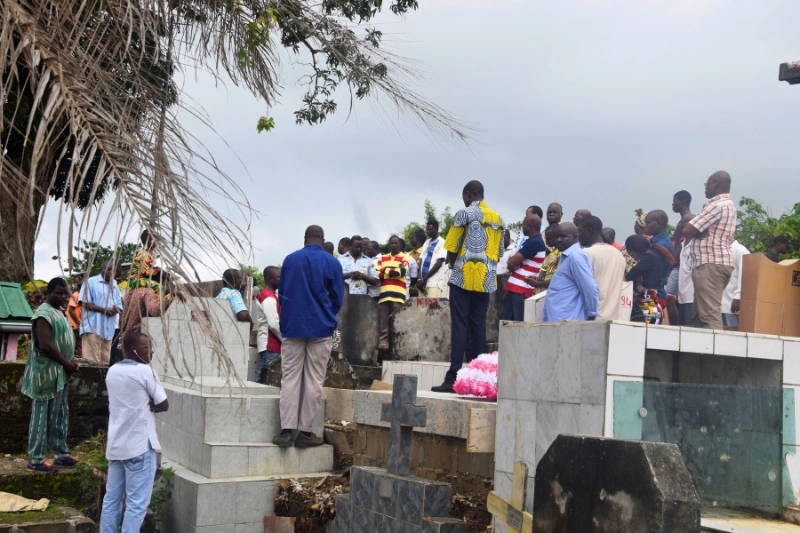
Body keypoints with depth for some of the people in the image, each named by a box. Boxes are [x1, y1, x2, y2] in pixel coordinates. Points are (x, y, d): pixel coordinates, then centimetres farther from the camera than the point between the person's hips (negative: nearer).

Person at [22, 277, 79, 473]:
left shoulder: (58, 312, 14)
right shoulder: (44, 314, -17)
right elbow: (46, 346, -25)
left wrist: (69, 364, 7)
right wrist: (67, 364, -16)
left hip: (59, 373, 10)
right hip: (47, 374, -10)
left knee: (59, 417, 15)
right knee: (42, 417, -4)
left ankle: (61, 454, 23)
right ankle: (36, 460, 3)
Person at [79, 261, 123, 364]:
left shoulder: (114, 286, 19)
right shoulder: (91, 282, 0)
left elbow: (119, 306, 16)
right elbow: (85, 303, -8)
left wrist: (115, 310, -9)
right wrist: (105, 310, -16)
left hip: (108, 329, 7)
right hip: (92, 327, -7)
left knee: (105, 361, 7)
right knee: (92, 360, -12)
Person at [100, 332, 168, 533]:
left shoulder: (112, 371, 10)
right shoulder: (144, 371, -13)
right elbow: (163, 404, -9)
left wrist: (143, 407, 5)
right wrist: (148, 407, 5)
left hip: (115, 445, 8)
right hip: (140, 445, -8)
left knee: (111, 499, 12)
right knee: (136, 503, -3)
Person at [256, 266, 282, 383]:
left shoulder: (269, 295, 17)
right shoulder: (269, 298, -13)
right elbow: (274, 324, -19)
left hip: (270, 344, 9)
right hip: (270, 345, -9)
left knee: (263, 378, 8)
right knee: (266, 379, -7)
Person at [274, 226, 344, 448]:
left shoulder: (290, 260, 5)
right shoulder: (332, 263, -2)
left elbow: (281, 294, 12)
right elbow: (338, 300, 2)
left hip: (292, 327, 2)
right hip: (321, 329, -2)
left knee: (290, 377, 4)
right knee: (313, 380, 3)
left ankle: (286, 430, -3)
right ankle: (305, 432, 4)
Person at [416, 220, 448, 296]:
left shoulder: (442, 243, -2)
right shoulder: (426, 243, 19)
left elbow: (438, 264, -10)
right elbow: (421, 261, 14)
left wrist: (424, 279, -12)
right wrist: (420, 279, -2)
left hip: (434, 282, -6)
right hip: (423, 282, 6)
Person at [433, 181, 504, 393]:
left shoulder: (465, 214, -5)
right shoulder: (497, 219, 13)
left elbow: (452, 248, -6)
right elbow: (499, 252, 13)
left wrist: (453, 265, 11)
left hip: (464, 277, -5)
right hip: (486, 280, 5)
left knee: (460, 326, -6)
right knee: (478, 327, 8)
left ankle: (453, 378, -9)